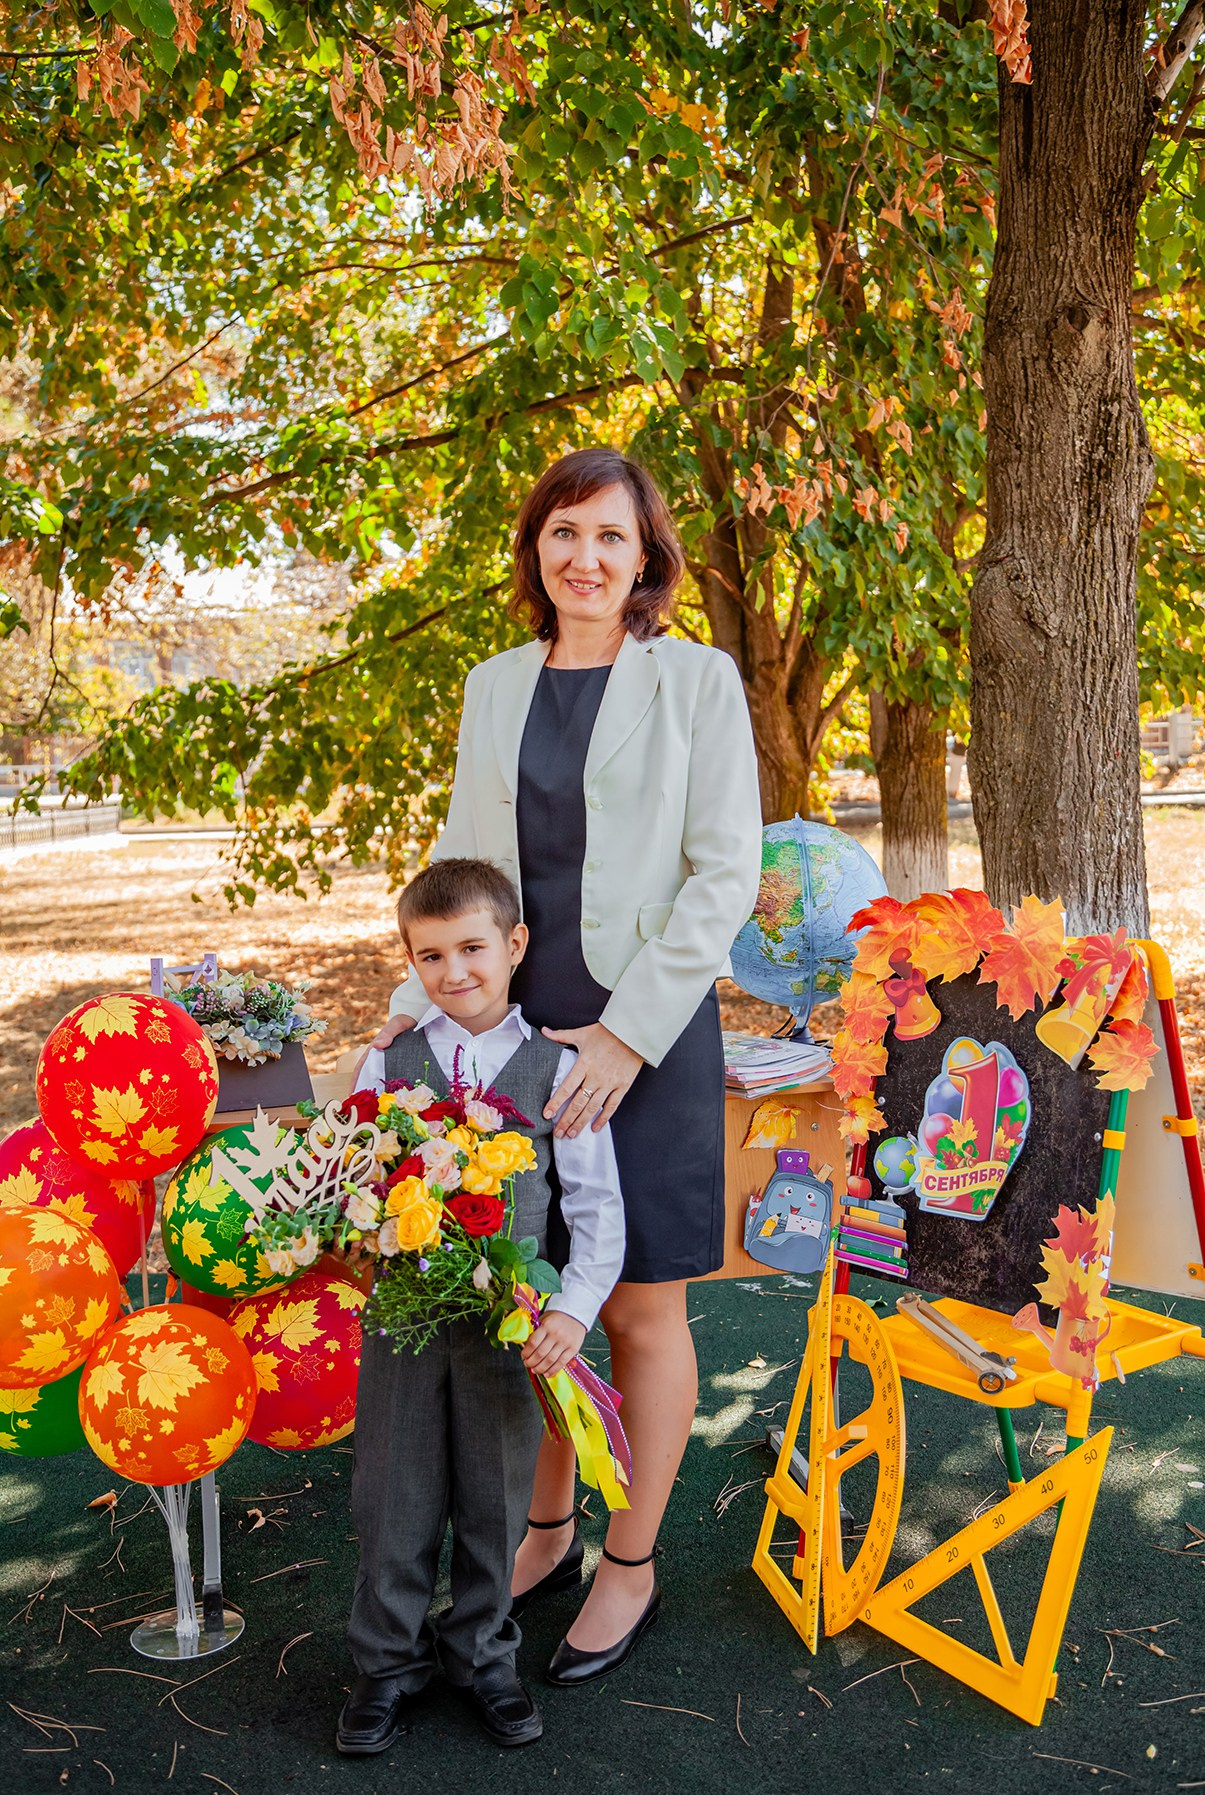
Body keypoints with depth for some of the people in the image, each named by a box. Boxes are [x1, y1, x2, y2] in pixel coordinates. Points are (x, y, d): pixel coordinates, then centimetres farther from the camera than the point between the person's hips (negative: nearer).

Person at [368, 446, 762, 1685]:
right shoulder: (494, 686, 10)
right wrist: (421, 994, 2)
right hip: (517, 1025, 4)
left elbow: (725, 872, -9)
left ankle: (631, 1566, 25)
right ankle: (548, 1532, 33)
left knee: (640, 1306, 6)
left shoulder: (696, 679, -4)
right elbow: (462, 852, 15)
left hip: (645, 1029, -4)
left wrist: (628, 1034, -15)